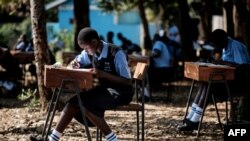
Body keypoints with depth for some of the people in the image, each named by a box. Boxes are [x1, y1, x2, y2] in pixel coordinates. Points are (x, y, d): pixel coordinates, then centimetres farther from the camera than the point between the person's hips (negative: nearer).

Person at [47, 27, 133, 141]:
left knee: (86, 105, -27)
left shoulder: (116, 53, -20)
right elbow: (75, 63, 17)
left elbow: (127, 81, -20)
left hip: (120, 92, -7)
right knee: (74, 103, -11)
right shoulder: (90, 53, 1)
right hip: (103, 89, 7)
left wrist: (103, 74, -30)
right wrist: (73, 64, -9)